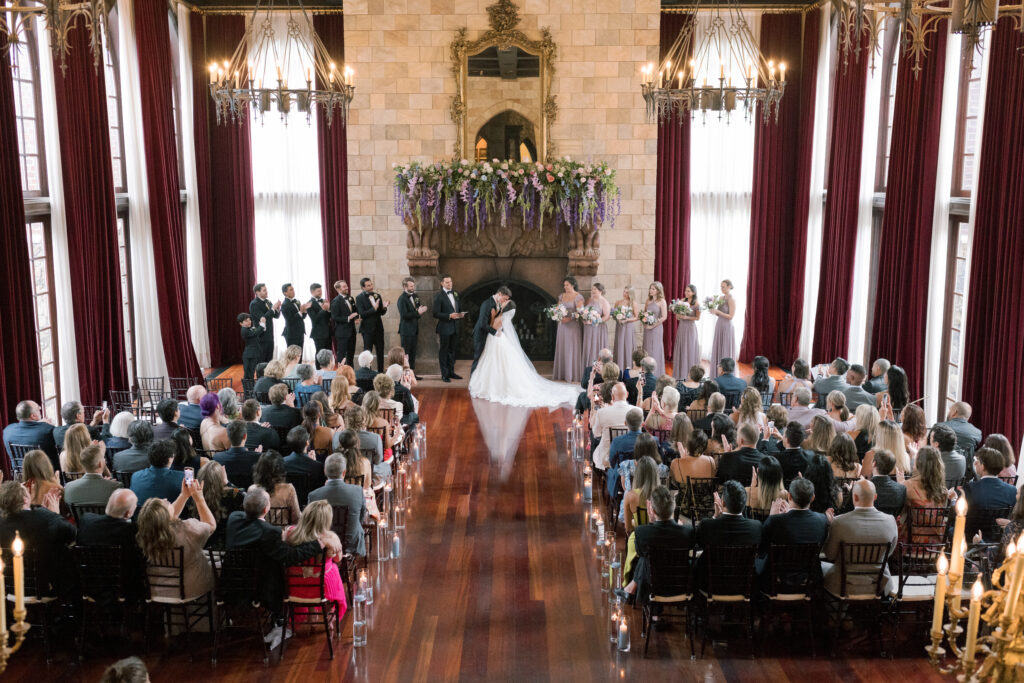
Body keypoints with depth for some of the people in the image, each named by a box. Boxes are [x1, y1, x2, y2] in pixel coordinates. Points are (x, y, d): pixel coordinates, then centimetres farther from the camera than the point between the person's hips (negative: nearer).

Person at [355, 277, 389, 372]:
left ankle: (381, 372, 18)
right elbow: (362, 314, -17)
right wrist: (374, 308, -25)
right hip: (367, 328, -5)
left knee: (380, 351, 9)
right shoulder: (359, 298, -8)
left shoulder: (377, 295, 8)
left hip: (379, 327, 5)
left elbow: (382, 313, 10)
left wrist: (384, 307, -10)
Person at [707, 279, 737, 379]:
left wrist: (717, 311, -19)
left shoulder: (731, 300, -12)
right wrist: (713, 311, -2)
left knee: (726, 350, -3)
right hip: (719, 326, 8)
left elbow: (731, 316, -17)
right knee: (718, 349, 9)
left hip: (727, 326, -8)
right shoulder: (721, 298, 10)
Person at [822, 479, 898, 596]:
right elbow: (889, 552, 3)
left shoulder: (839, 522, -23)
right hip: (879, 587, 3)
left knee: (821, 565, 28)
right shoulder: (890, 521, -15)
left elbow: (830, 556, -9)